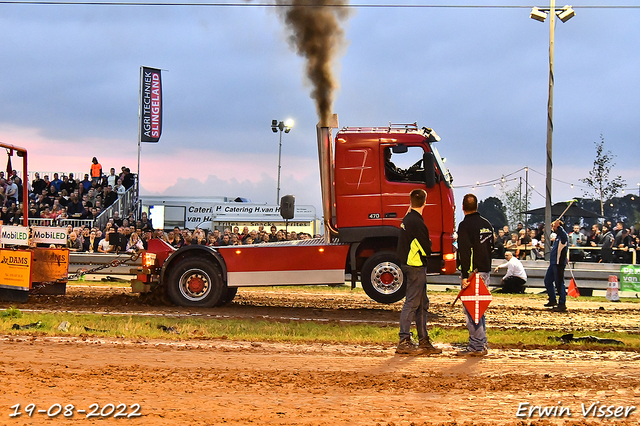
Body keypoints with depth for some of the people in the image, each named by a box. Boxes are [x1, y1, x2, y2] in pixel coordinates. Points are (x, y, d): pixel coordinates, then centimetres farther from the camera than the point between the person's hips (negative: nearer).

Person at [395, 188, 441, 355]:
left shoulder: (407, 219, 10)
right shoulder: (417, 222, -19)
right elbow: (426, 249, -16)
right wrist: (429, 242, 3)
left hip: (409, 265, 10)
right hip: (416, 267, -10)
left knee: (422, 304, 13)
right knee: (412, 303, -6)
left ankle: (424, 341, 18)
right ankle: (404, 342, -4)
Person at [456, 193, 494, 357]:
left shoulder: (465, 225, -12)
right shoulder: (487, 224, 13)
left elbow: (465, 252, -18)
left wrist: (465, 275, -19)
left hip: (472, 272, -8)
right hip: (485, 272, 8)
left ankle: (477, 346, -7)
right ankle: (482, 343, 18)